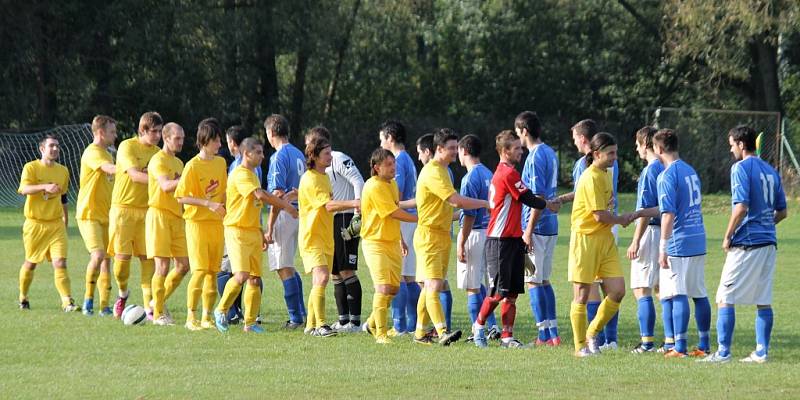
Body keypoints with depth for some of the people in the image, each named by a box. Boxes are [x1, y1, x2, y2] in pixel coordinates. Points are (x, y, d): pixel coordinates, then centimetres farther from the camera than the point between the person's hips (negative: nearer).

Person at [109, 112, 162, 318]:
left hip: (147, 210, 4)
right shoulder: (127, 146, -7)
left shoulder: (157, 152, 10)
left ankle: (150, 307, -1)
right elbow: (135, 175, -20)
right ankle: (122, 293, 23)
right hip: (124, 208, -4)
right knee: (122, 257, -6)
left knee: (148, 259, -3)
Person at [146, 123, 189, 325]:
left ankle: (159, 302, 19)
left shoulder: (178, 163, 19)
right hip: (159, 215, -8)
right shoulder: (158, 160, -8)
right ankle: (158, 314, -2)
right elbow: (166, 186, -24)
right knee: (163, 266, -8)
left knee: (184, 265, 4)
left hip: (177, 217, 8)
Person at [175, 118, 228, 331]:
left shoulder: (221, 163, 9)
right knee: (200, 270, -12)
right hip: (197, 222, -6)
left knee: (213, 271, 5)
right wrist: (208, 204, -20)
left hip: (217, 223, 6)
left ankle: (207, 316, 10)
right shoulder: (193, 166, -11)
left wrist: (224, 208, 10)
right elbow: (181, 197, -13)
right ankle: (191, 317, -8)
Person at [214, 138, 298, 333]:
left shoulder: (252, 174, 19)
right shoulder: (240, 174, -13)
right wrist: (285, 205, -18)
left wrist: (261, 233, 23)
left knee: (255, 278, 4)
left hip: (253, 232, 9)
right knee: (241, 275, -17)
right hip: (237, 231, -9)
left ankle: (250, 322, 7)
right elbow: (261, 195, -26)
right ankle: (221, 310, 1)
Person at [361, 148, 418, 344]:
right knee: (383, 287, -14)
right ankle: (380, 333, -10)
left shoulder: (392, 184, 12)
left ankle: (374, 321, 32)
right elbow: (395, 213, -20)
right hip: (375, 242, -9)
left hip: (393, 242, 9)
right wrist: (419, 219, -14)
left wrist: (401, 239, 26)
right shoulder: (374, 187, -18)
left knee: (394, 288, 12)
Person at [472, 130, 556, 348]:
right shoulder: (509, 173, -13)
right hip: (501, 240, -9)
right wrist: (548, 205, 6)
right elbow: (528, 199, -10)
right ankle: (479, 324, 14)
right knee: (500, 291, -4)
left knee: (512, 291, 6)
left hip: (512, 239, 9)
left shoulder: (501, 172, 16)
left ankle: (507, 336, 6)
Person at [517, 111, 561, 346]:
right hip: (551, 226, 9)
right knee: (544, 280, 14)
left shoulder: (535, 157, -15)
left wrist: (529, 230, -19)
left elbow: (538, 197, -19)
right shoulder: (550, 154, 13)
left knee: (533, 281, -4)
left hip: (538, 226, -9)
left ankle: (544, 336, -5)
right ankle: (553, 333, 13)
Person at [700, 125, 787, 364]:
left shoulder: (741, 168, -10)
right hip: (768, 243, 8)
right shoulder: (771, 171, 14)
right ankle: (762, 352, 8)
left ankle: (723, 352, -7)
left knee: (725, 298, -3)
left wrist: (728, 237, -10)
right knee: (763, 300, 9)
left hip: (745, 244, -8)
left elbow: (741, 207, -19)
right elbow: (782, 212, 17)